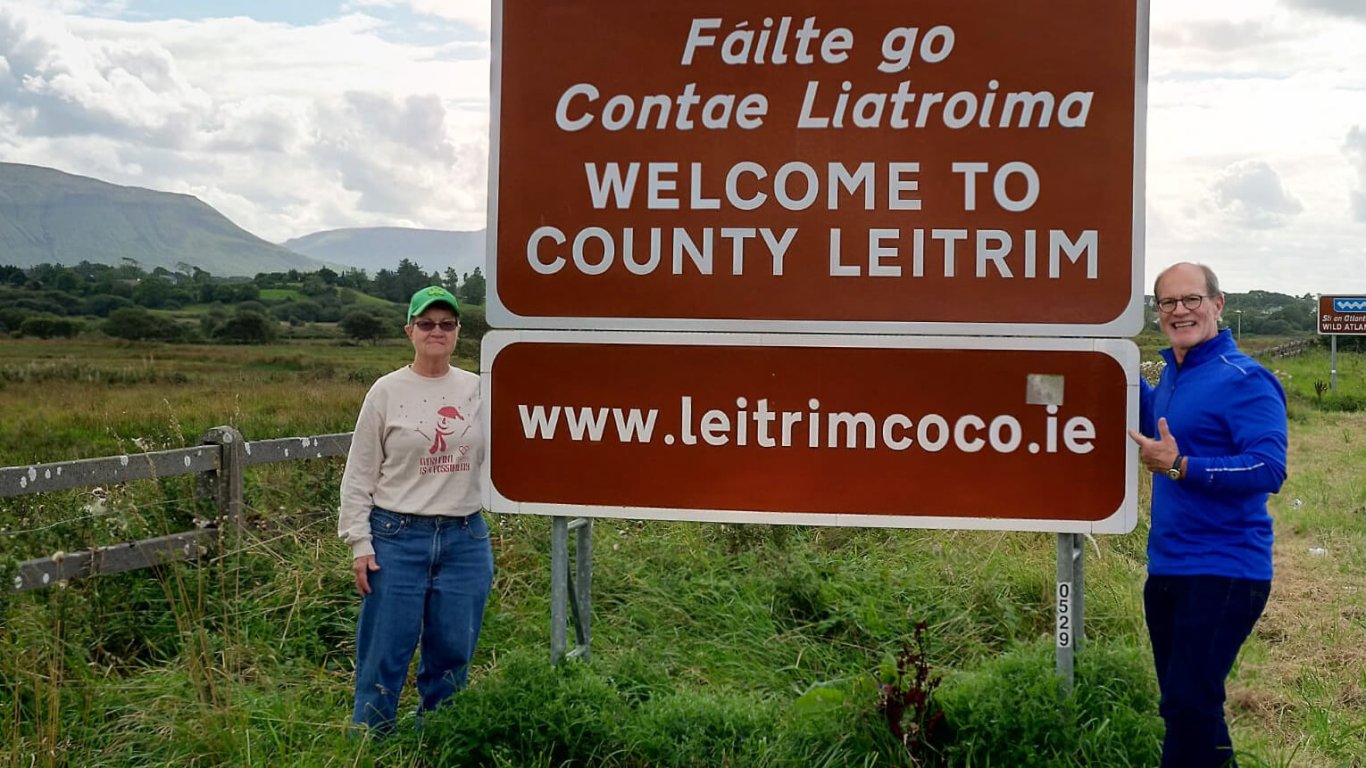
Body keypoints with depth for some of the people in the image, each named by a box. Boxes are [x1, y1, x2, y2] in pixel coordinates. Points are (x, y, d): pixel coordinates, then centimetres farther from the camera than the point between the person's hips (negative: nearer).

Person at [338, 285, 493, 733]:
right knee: (385, 657, 2)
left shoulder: (477, 390, 6)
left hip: (466, 540, 3)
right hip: (398, 538, -3)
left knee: (451, 657, 11)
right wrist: (359, 543, -6)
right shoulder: (387, 391, -1)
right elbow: (359, 474, 0)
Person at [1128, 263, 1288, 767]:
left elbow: (1269, 469, -24)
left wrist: (1180, 466, -31)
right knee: (1182, 707, 18)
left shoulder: (1243, 380, -14)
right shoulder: (1172, 373, 10)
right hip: (1166, 569, 9)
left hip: (1223, 573, -9)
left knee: (1189, 707, -10)